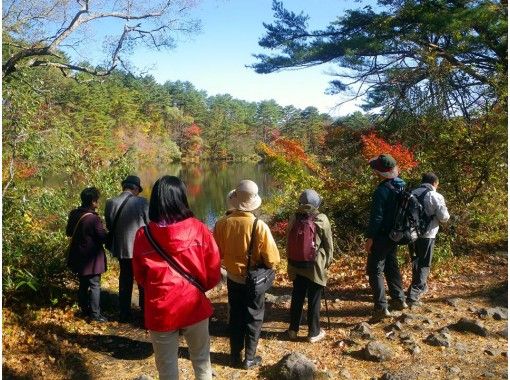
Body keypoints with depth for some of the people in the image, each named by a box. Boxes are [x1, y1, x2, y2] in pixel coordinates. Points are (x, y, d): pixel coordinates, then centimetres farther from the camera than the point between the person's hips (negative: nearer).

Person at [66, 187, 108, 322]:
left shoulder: (74, 214, 1)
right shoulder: (93, 218, -24)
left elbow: (69, 232, 14)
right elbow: (103, 237, -19)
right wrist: (106, 232, 1)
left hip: (79, 257, 8)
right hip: (91, 257, -8)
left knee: (83, 284, 19)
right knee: (95, 285, 1)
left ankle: (84, 309, 31)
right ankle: (95, 314, 4)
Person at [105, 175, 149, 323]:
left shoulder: (110, 203, -6)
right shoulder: (142, 202, -18)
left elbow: (109, 227, 6)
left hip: (121, 249, 4)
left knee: (125, 282, 19)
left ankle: (124, 314, 27)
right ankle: (145, 313, 19)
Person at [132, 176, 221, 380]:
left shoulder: (143, 236, -12)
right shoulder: (198, 229, -15)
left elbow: (140, 277, 3)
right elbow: (214, 271, -5)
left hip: (160, 311, 0)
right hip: (194, 307, 0)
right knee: (201, 360, 23)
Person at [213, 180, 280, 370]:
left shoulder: (222, 224, -15)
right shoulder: (260, 226, -24)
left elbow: (217, 253, -1)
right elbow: (272, 259, -18)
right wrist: (265, 267, 4)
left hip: (233, 278, 3)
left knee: (235, 317, 19)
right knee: (253, 318, 15)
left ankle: (235, 356, 32)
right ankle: (249, 358, 26)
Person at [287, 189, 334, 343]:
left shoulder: (293, 218, -5)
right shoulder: (322, 219, -13)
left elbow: (288, 242, 4)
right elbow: (328, 244, -5)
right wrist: (328, 261, 10)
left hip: (297, 265, 3)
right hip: (316, 266, -3)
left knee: (297, 298, 16)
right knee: (314, 300, 8)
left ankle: (293, 330, 28)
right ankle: (314, 333, 20)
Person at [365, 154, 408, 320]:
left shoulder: (382, 191, -23)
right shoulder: (401, 185, 4)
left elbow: (376, 217, -22)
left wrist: (370, 238, -15)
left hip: (382, 236, -8)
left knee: (375, 270, 0)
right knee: (391, 266, 22)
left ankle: (381, 308, 0)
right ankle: (399, 299, 31)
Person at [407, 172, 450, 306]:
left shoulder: (412, 194, 6)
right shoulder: (436, 196, -10)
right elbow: (444, 217, -9)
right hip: (427, 235, -5)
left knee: (416, 261, 22)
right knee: (424, 265, 3)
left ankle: (421, 286, 40)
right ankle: (413, 295, -3)